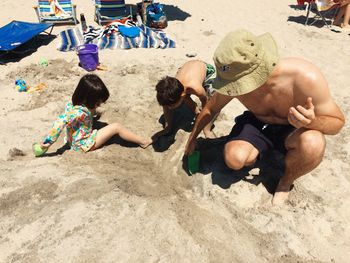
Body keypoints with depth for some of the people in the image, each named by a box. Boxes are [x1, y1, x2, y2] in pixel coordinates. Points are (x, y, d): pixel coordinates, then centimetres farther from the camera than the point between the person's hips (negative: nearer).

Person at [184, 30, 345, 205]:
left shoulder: (305, 77, -34)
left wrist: (312, 121, -43)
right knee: (234, 159, -29)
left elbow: (337, 122, -20)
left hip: (292, 130, -1)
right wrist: (193, 137, 8)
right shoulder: (235, 81, -24)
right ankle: (257, 156, 9)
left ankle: (287, 180, -3)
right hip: (257, 123, 1)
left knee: (312, 144, -37)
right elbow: (211, 109, -3)